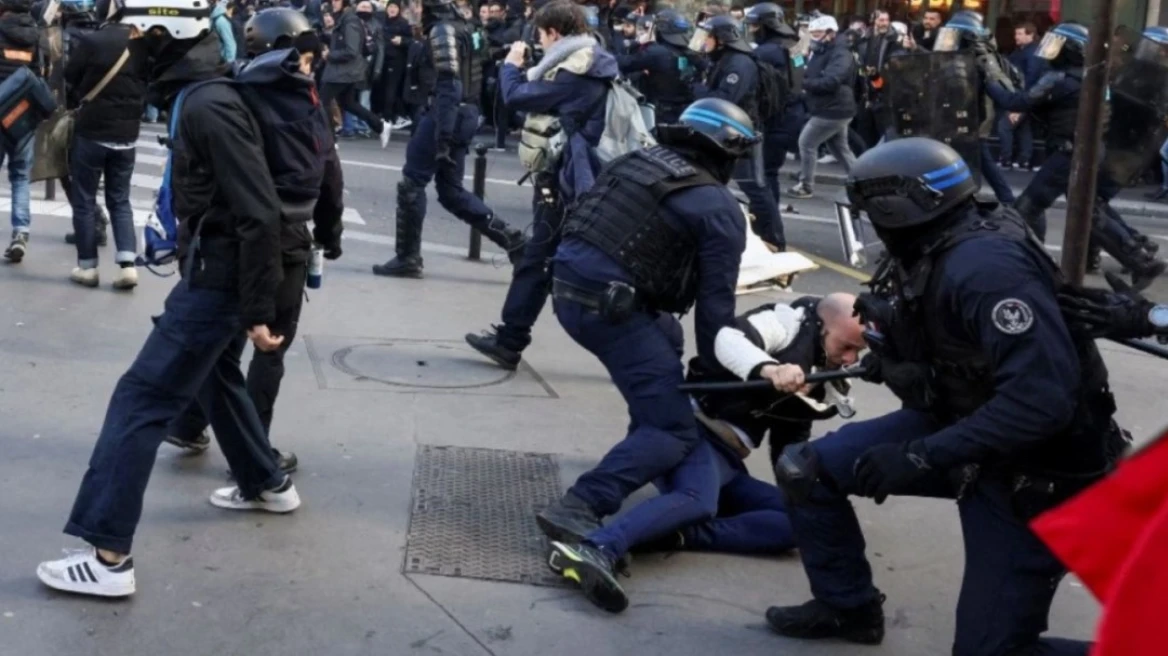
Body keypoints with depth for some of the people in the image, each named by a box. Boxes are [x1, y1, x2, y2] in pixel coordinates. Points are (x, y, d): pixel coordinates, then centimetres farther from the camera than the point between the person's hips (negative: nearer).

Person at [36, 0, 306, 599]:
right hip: (215, 270, 10)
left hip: (217, 277, -10)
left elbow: (259, 213, -26)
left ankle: (108, 556, -4)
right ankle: (267, 485, 45)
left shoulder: (208, 107, -23)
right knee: (214, 377, 27)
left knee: (140, 401, -7)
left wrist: (258, 311, -22)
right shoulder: (197, 94, 8)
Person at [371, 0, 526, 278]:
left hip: (447, 116, -9)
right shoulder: (458, 26, 16)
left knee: (411, 183, -1)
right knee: (450, 190, 13)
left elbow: (449, 85, -20)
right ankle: (510, 237, 10)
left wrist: (442, 137, -25)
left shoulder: (442, 30, -12)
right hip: (464, 114, 9)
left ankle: (407, 259, 5)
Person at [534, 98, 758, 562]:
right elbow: (715, 305, -4)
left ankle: (645, 447, 41)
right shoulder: (721, 211, -2)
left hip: (568, 285, 8)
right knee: (675, 432, -6)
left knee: (666, 340, 35)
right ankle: (578, 509, -21)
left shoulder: (640, 159, 17)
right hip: (608, 305, -8)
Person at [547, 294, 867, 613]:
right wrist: (769, 369, -45)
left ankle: (674, 535, -33)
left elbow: (791, 439, 24)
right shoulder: (789, 321, -6)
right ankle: (593, 550, -58)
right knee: (699, 501, -38)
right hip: (696, 430, -8)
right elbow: (728, 339, -26)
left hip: (729, 461, 8)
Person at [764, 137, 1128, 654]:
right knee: (805, 469, 3)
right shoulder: (930, 253, -2)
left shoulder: (984, 265, -30)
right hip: (959, 423, 8)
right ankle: (847, 607, 24)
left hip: (1031, 471, -8)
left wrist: (920, 458, -34)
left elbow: (1043, 397, -38)